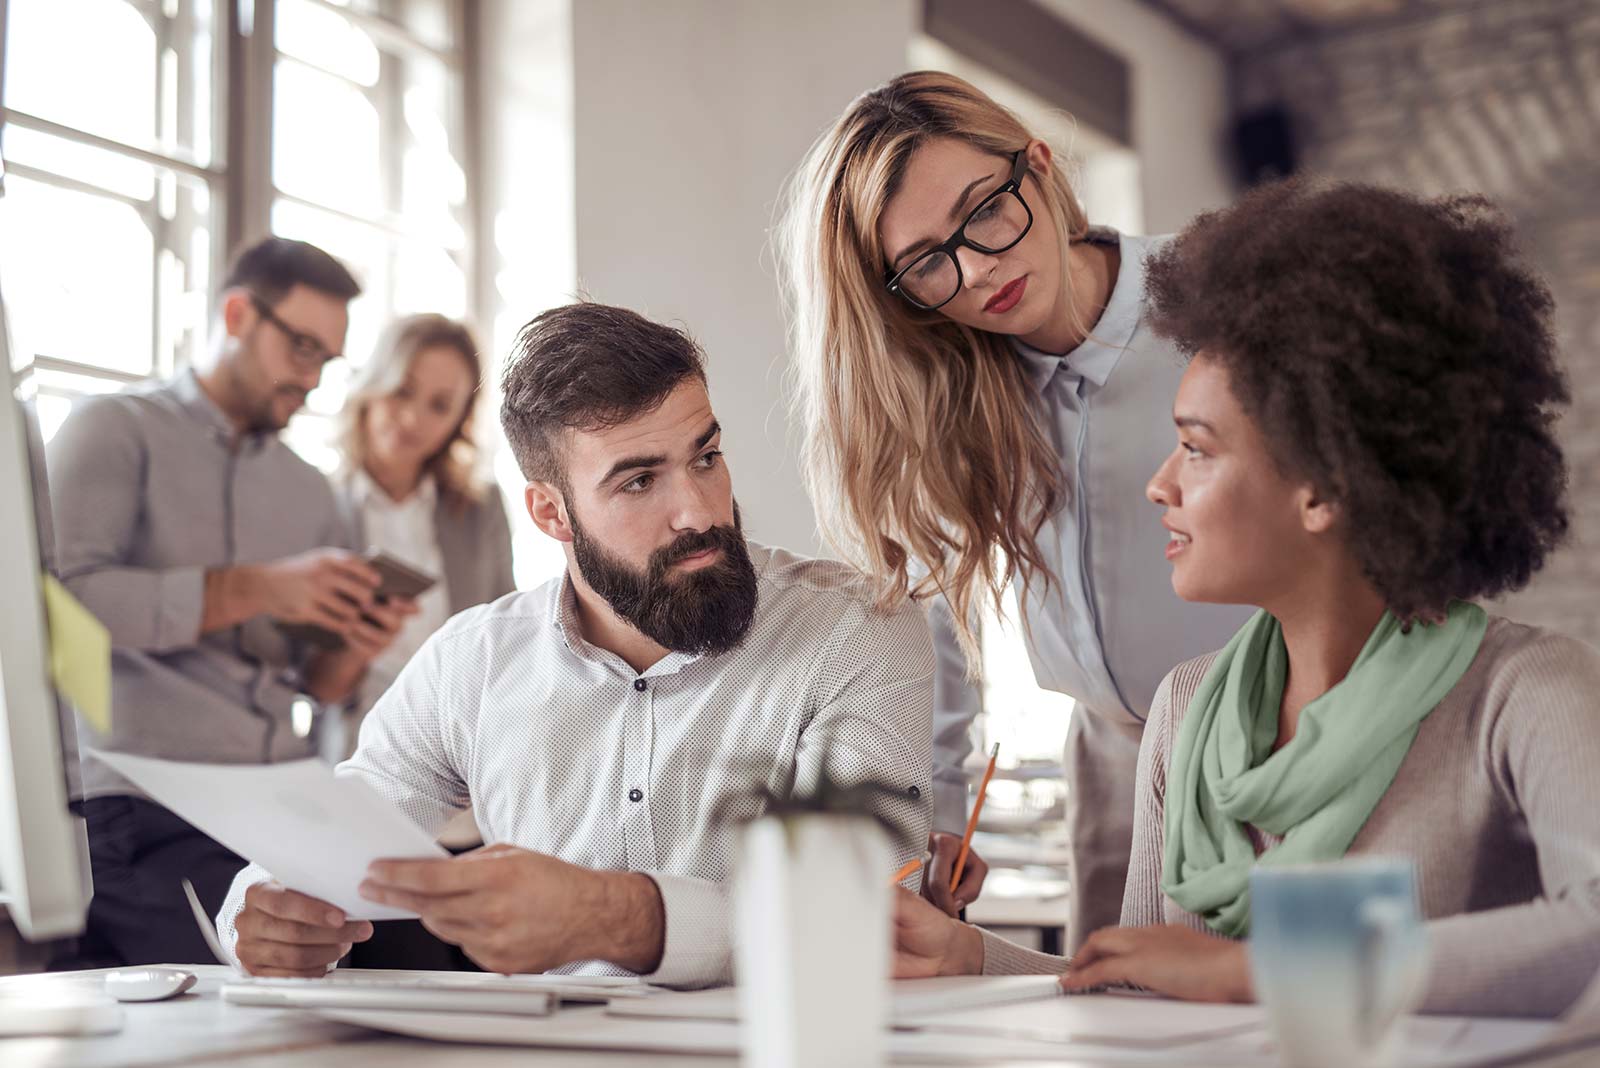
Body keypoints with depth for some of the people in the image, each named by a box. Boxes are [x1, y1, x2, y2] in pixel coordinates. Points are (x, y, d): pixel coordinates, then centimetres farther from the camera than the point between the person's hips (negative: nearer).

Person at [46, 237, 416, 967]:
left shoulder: (309, 490, 20)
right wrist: (255, 588, -14)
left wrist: (350, 654, -2)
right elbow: (65, 596, -14)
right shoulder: (115, 431, 4)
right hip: (143, 816, -5)